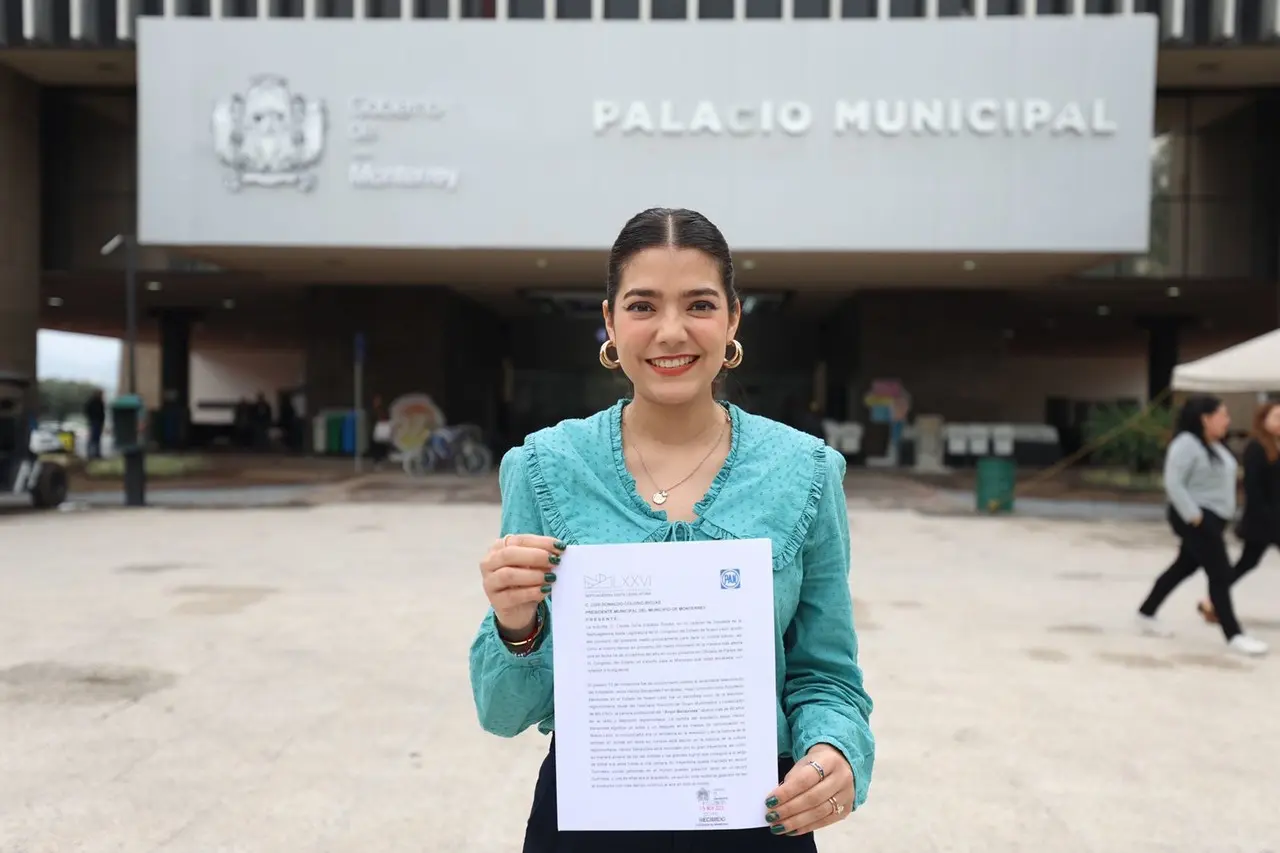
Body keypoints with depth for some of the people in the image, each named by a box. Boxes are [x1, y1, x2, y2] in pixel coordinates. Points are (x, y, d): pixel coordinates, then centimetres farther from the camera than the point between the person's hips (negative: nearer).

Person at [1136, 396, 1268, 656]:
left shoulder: (1215, 445, 13)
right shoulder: (1187, 444, -18)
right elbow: (1173, 483, -23)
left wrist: (1221, 522, 17)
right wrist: (1194, 516, -22)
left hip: (1212, 518, 10)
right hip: (1197, 520, -10)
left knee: (1184, 567, 16)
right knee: (1221, 574, -7)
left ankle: (1146, 613, 28)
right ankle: (1234, 636, 0)